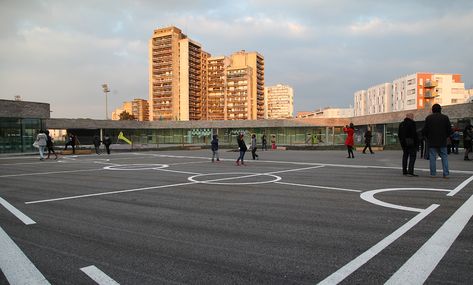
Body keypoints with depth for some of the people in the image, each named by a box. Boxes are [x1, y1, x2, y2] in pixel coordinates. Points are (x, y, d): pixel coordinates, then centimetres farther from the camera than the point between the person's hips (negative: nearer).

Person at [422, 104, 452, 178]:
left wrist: (427, 137, 13)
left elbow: (424, 130, -3)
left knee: (432, 158, 2)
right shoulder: (445, 117, 2)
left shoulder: (428, 118, -2)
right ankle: (446, 174, 3)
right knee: (444, 157, 7)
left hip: (432, 142, -1)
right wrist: (445, 136, 18)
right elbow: (449, 130, 3)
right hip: (442, 141, 1)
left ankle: (433, 174, 2)